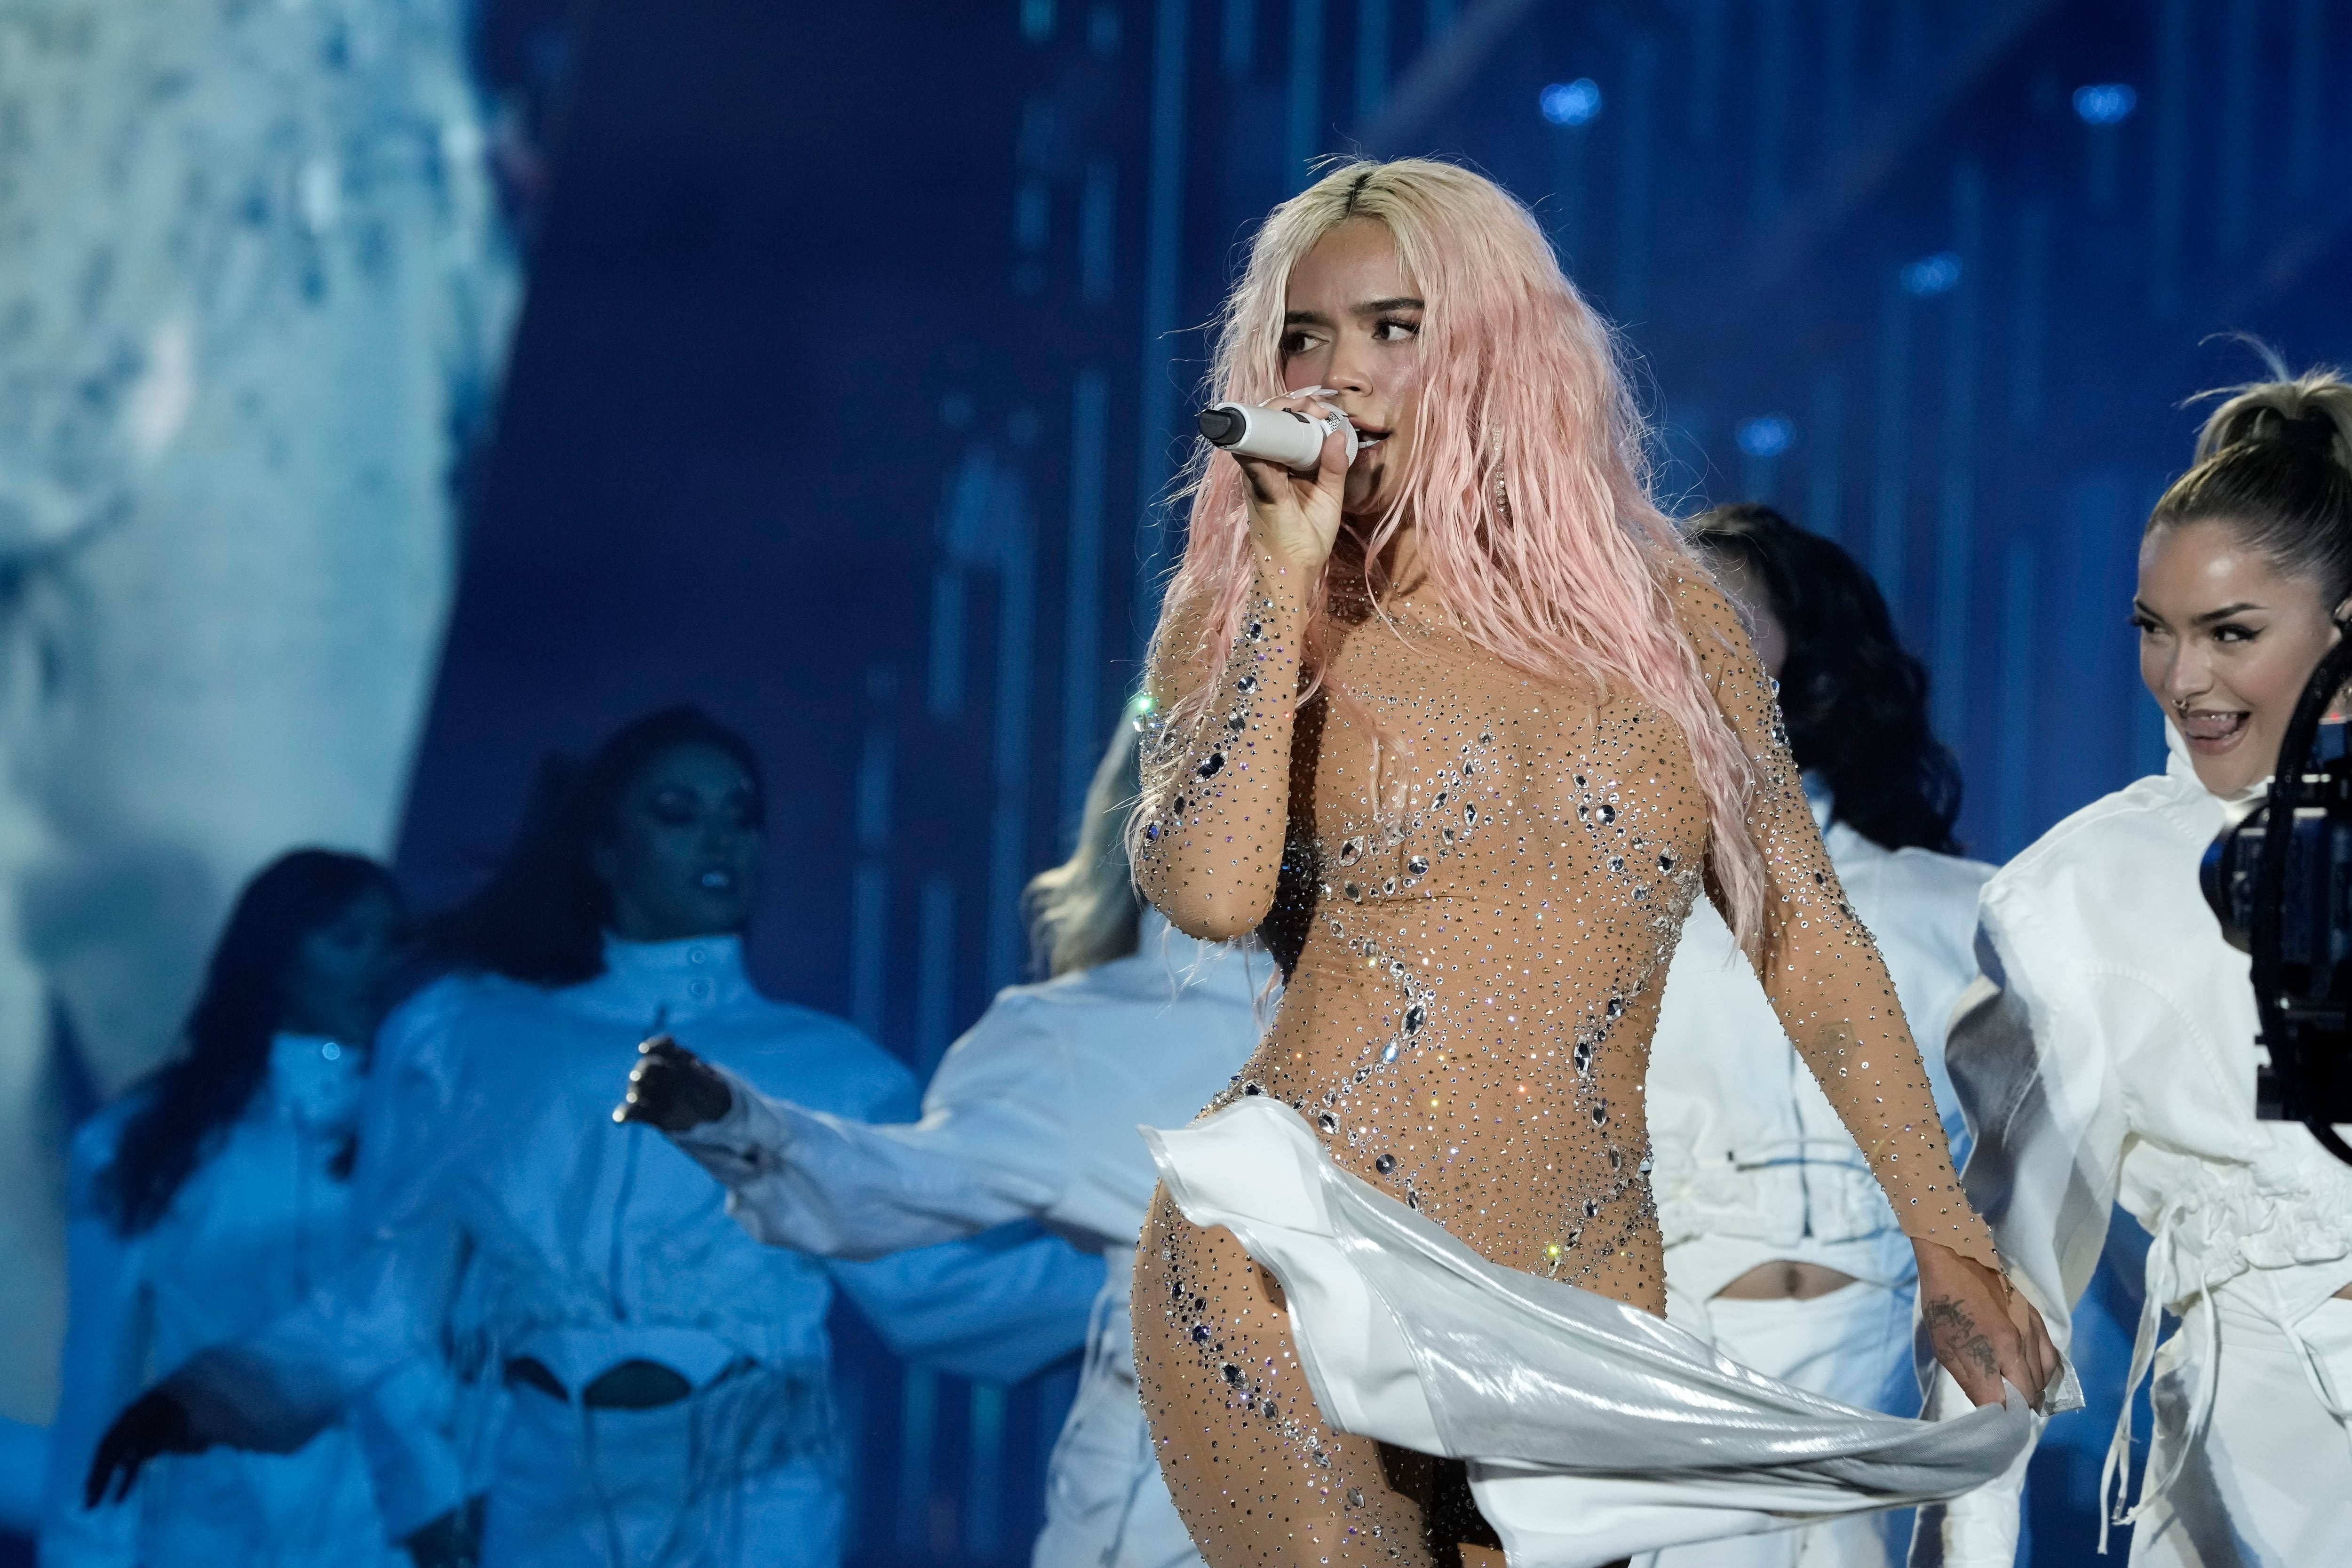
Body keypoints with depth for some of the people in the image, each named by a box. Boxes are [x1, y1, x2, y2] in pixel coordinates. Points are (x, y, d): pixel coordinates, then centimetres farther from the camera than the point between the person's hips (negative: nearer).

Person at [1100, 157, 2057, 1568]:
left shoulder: (1660, 611, 9)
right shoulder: (1246, 624, 3)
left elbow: (1808, 938, 13)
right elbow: (1206, 892, -16)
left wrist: (1950, 1242, 9)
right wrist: (1291, 580, -12)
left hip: (1585, 1296, 3)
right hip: (1299, 1275, -2)